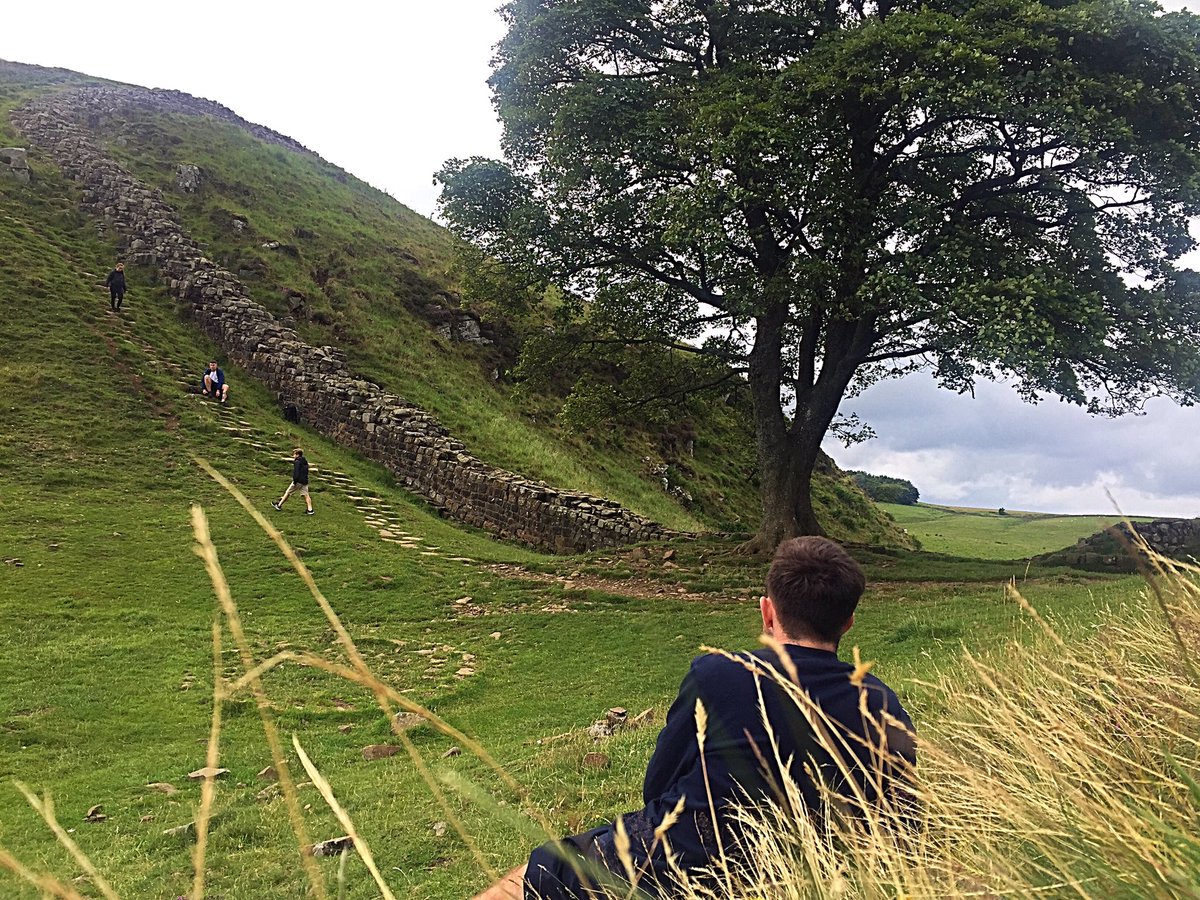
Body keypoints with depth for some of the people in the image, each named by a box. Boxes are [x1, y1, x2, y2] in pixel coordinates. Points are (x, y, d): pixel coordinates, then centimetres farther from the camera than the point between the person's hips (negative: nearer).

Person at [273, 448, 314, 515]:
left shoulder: (297, 462, -10)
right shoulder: (305, 462, 17)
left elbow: (296, 472, -17)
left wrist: (295, 481, -17)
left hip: (298, 481, -7)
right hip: (305, 481, 7)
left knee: (287, 492, 7)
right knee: (306, 495, 2)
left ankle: (279, 505, 17)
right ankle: (310, 509, -7)